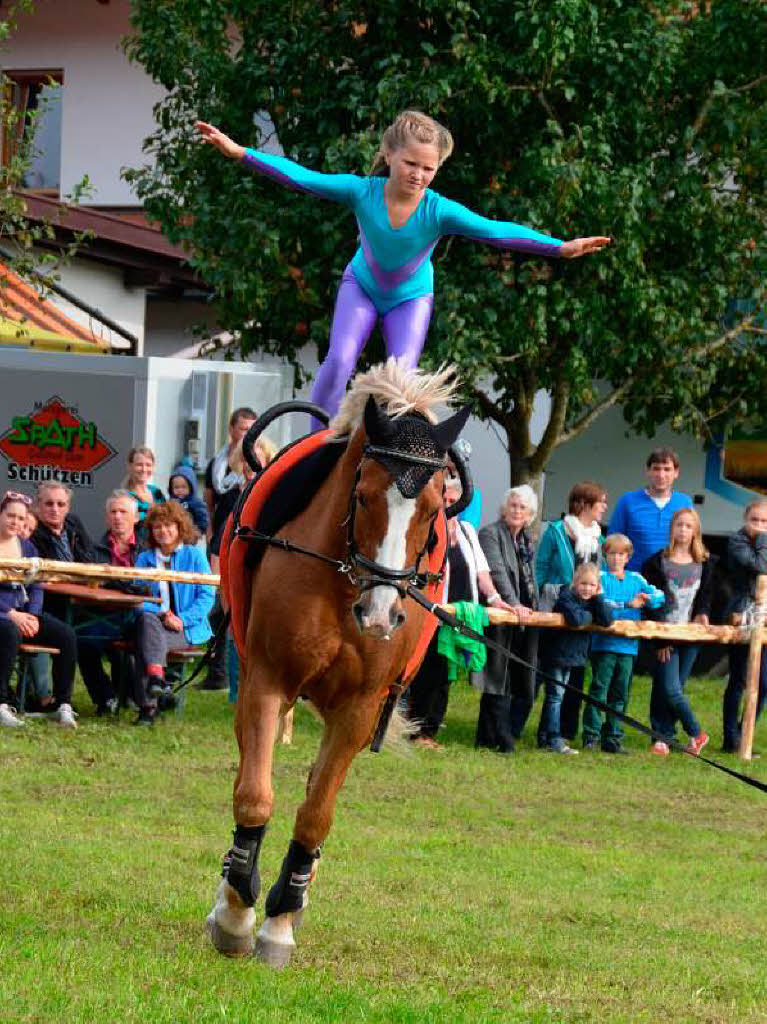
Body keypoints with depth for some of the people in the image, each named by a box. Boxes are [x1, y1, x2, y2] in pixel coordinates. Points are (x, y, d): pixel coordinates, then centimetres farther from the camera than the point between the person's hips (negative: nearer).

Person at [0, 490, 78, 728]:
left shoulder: (27, 547, 16)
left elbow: (36, 587, 13)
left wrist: (32, 616, -5)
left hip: (24, 612, 6)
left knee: (66, 635, -16)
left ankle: (62, 704, -12)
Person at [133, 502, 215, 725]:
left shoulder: (194, 556, 7)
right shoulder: (145, 559, 15)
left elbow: (206, 597, 0)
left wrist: (182, 619, -14)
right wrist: (162, 615, -13)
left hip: (187, 629, -2)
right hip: (154, 623, 2)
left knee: (147, 642, -31)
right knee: (147, 619, -34)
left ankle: (147, 704, -36)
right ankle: (156, 676, -47)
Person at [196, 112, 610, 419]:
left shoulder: (440, 211, -32)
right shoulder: (363, 191, -31)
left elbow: (496, 231, -36)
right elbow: (300, 176, -30)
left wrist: (560, 248, -45)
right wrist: (238, 152, -36)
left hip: (411, 296, 0)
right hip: (361, 286, 0)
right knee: (339, 361, -18)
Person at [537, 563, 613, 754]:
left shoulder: (593, 601, 5)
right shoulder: (566, 597, -15)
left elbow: (607, 621, -8)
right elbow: (576, 619, -31)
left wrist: (598, 598, -12)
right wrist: (591, 615, -12)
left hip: (573, 656, 7)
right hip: (556, 653, -7)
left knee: (556, 695, 16)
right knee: (555, 696, -7)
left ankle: (545, 734, 25)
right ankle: (553, 740, -8)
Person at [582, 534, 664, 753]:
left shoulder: (636, 579, 13)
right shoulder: (601, 577, -1)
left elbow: (659, 596, 6)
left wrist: (648, 599, -17)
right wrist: (627, 605, -25)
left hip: (628, 645, 5)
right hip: (604, 643, -5)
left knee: (620, 694, 9)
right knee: (599, 690, -6)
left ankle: (612, 738, 16)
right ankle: (591, 736, -1)